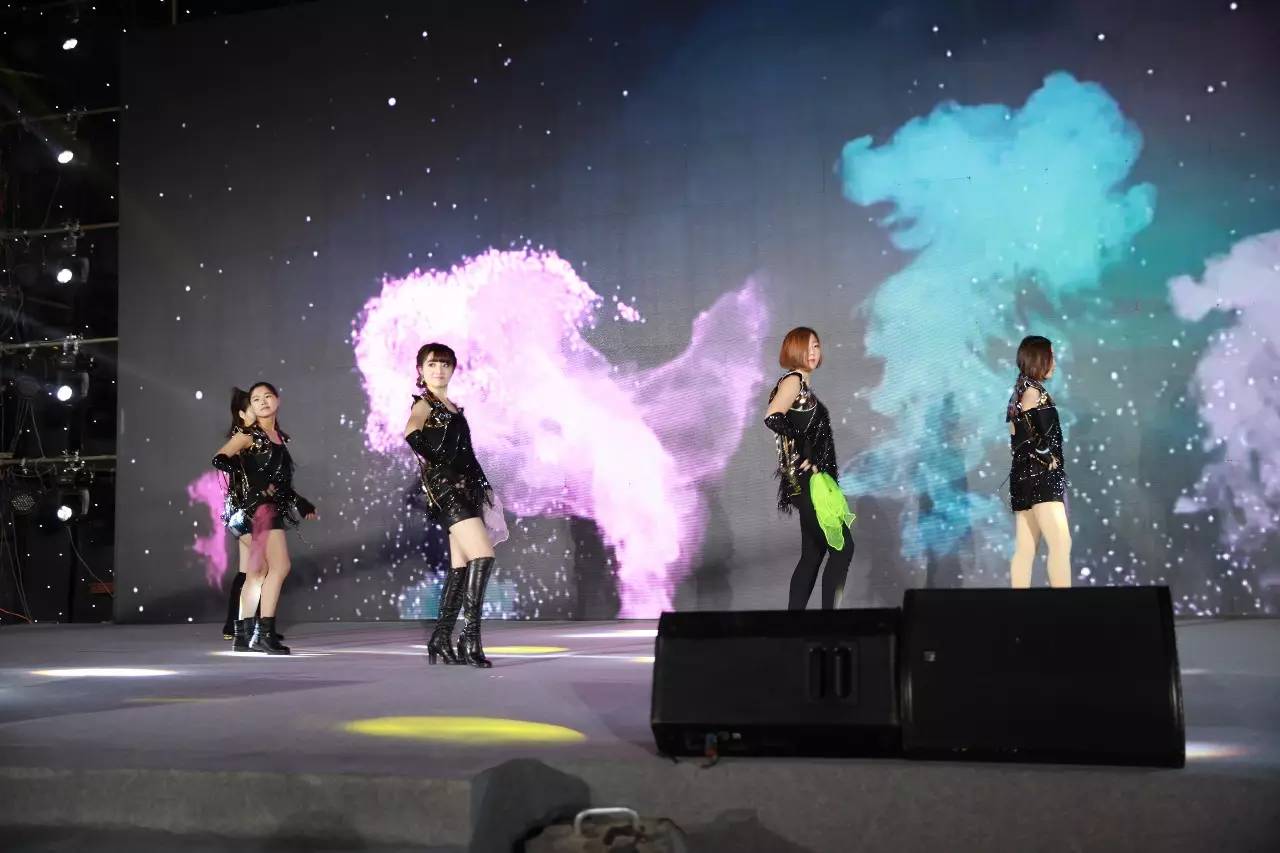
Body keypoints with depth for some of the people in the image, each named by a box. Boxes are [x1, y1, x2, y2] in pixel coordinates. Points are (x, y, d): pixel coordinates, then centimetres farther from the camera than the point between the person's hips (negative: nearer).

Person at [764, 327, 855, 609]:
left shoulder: (804, 386, 19)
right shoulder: (793, 381, -9)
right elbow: (772, 417, -26)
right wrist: (804, 454, -20)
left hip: (813, 480, 9)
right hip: (806, 480, -9)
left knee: (813, 553, 9)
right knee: (843, 548, -10)